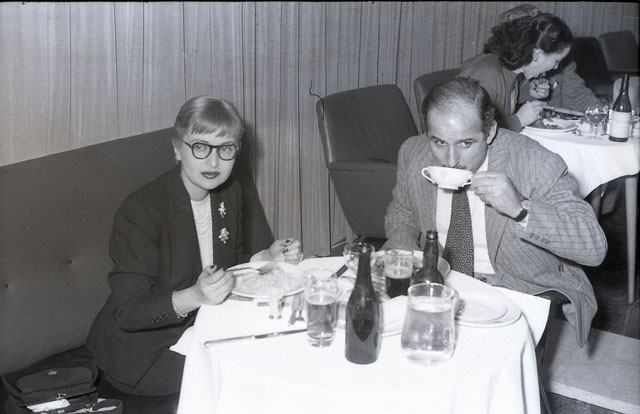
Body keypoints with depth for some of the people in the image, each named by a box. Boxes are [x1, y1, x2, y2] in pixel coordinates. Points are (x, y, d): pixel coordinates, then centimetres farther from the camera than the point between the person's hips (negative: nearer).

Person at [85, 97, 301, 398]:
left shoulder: (228, 193, 2)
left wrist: (267, 258, -3)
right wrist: (195, 297, -38)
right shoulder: (139, 211, -22)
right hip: (143, 348, -7)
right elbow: (127, 313, -23)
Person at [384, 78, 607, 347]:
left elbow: (595, 247, -23)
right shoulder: (413, 153, -5)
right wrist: (404, 256, -8)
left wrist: (519, 209, -36)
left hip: (516, 293, -3)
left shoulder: (534, 163, -19)